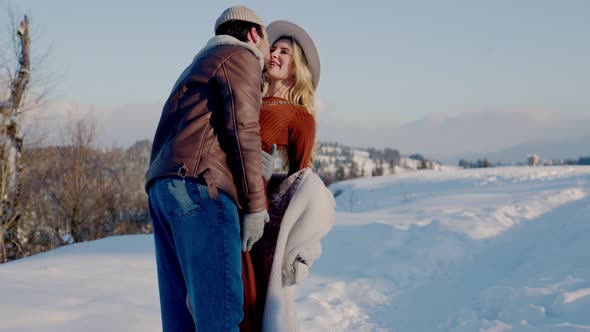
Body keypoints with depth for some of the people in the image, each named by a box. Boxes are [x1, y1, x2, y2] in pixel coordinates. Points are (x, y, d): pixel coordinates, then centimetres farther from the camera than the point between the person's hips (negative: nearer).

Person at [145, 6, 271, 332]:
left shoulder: (199, 66, 34)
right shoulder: (241, 58, 6)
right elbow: (242, 130, -7)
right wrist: (256, 203, -7)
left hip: (163, 188, 9)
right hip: (198, 186, -9)